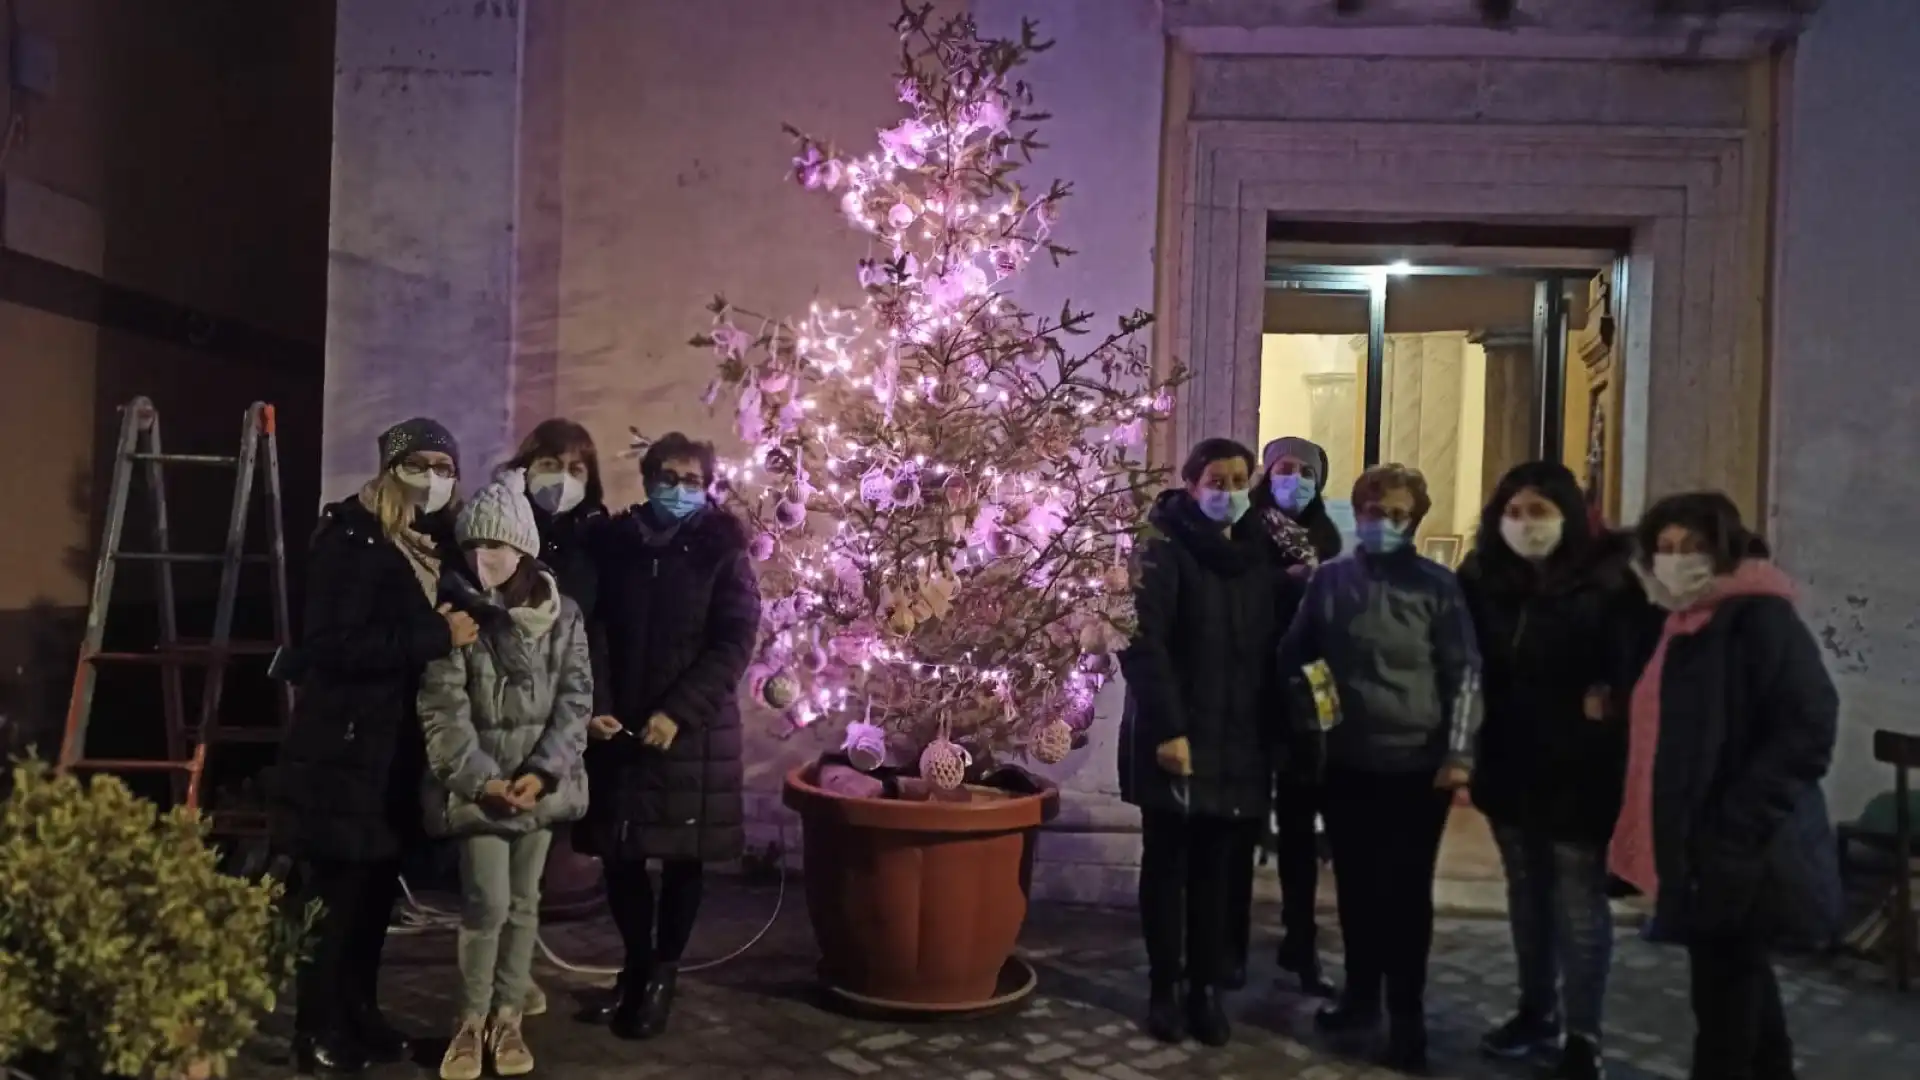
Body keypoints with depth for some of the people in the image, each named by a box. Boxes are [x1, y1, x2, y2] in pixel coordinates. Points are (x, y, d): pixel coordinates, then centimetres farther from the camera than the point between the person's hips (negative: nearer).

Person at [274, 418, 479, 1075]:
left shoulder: (440, 543, 12)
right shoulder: (351, 539, -10)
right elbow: (332, 645, -21)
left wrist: (462, 631, -1)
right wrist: (438, 636, -21)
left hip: (403, 746, 7)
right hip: (346, 745, -7)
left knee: (379, 888, 13)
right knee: (336, 893, 0)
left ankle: (358, 1015, 26)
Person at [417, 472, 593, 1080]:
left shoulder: (562, 614, -1)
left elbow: (576, 699, -2)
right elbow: (443, 709, -9)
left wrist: (542, 771, -13)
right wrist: (482, 778, -16)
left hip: (541, 778, 2)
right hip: (478, 781, -2)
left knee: (524, 903, 10)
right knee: (486, 904, -5)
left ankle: (507, 1018, 24)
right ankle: (471, 1021, 16)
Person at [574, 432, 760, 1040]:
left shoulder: (721, 551, -2)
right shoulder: (612, 544, 5)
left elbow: (735, 643, -8)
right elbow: (590, 629, 4)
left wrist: (677, 712, -16)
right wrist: (594, 706, -10)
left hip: (692, 731, -2)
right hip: (619, 727, 2)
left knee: (684, 857, 6)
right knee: (619, 853, 8)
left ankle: (663, 975, 22)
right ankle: (635, 965, 29)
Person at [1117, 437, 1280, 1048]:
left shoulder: (1259, 557, 11)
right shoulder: (1164, 551, -5)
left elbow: (1271, 649, 12)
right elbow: (1141, 643, -14)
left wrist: (1274, 729, 3)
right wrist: (1167, 728, -21)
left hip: (1241, 743, 4)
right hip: (1177, 738, -4)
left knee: (1219, 870, 7)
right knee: (1167, 865, 6)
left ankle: (1207, 987, 17)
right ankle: (1166, 988, 16)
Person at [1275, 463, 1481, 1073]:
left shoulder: (1436, 585, -3)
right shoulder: (1330, 580, 4)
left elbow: (1465, 672, -4)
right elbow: (1293, 658, 10)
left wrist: (1458, 753, -10)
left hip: (1417, 765, -3)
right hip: (1347, 762, 3)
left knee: (1406, 891, 3)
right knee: (1355, 886, 12)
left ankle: (1407, 1015, 16)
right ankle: (1360, 994, 29)